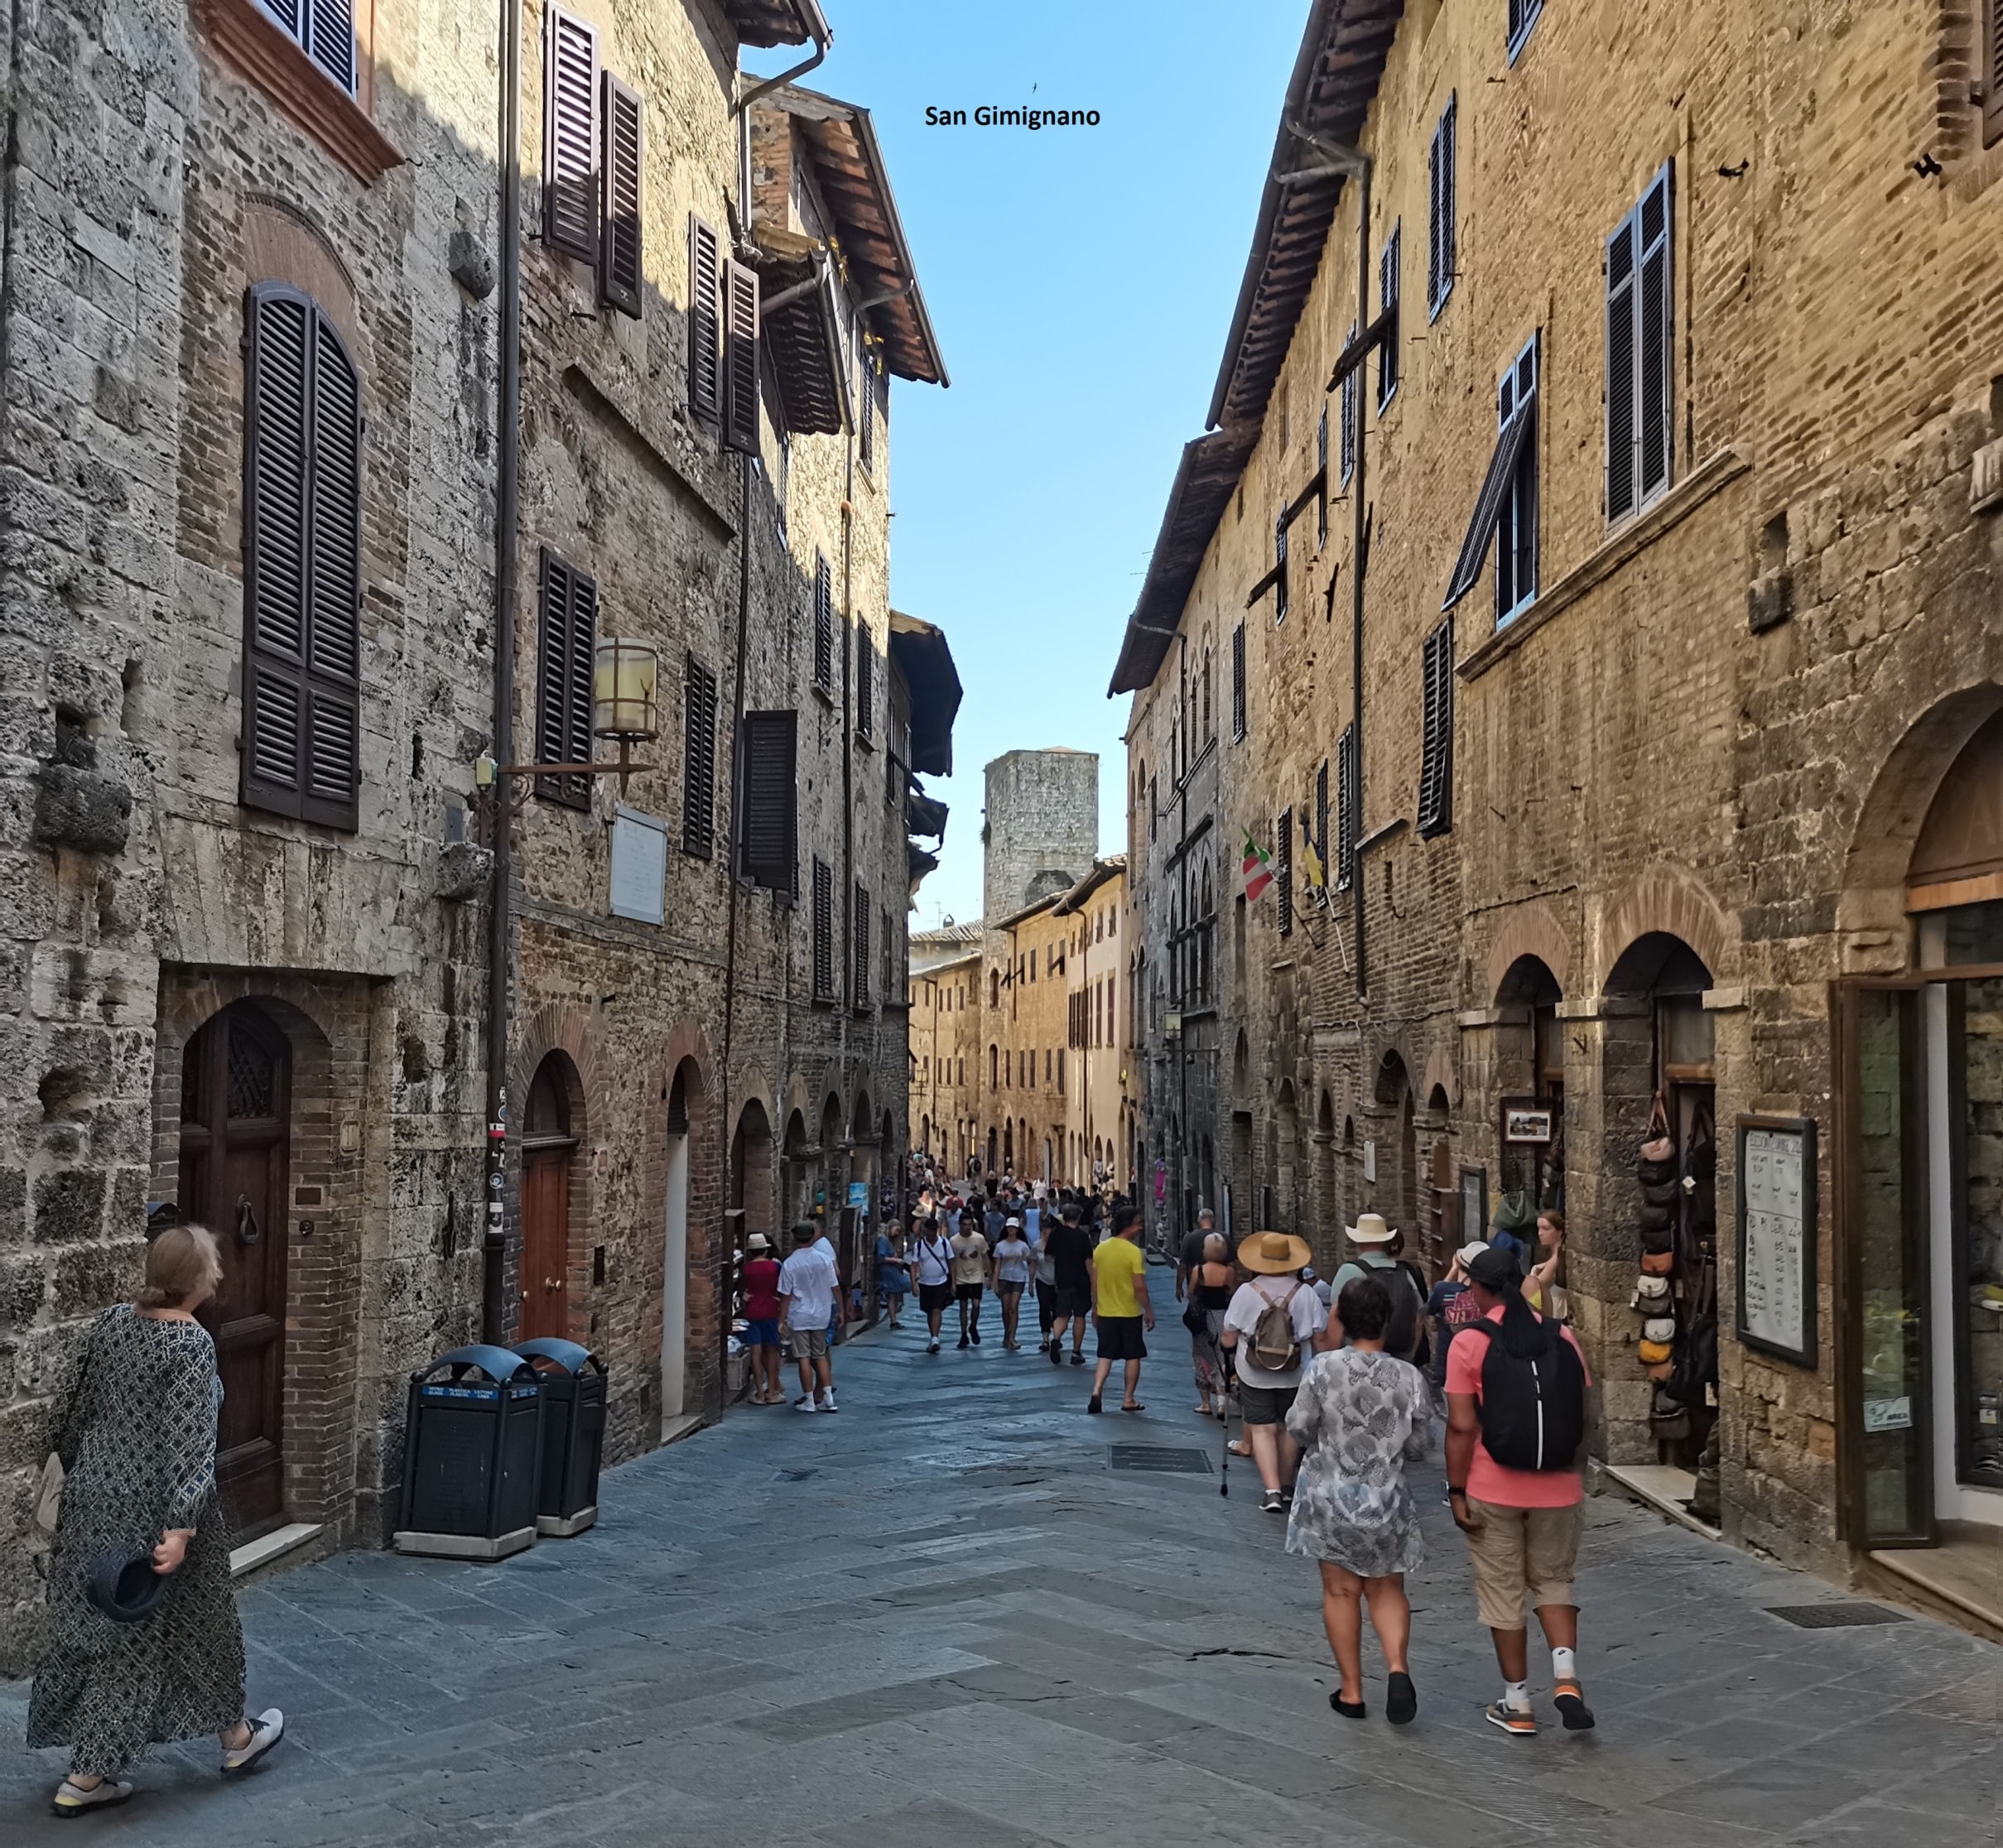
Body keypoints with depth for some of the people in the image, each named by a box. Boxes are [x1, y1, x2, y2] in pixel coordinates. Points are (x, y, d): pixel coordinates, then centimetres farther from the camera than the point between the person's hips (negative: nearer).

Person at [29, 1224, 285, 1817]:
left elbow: (69, 1404, 10)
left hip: (93, 1498, 7)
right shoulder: (193, 1343, -20)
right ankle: (236, 1738, 28)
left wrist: (75, 1469, 24)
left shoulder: (112, 1321, 1)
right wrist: (180, 1528, -25)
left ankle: (89, 1773, 23)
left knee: (90, 1627, 14)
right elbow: (188, 1441, -24)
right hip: (153, 1512, -7)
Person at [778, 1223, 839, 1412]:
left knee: (804, 1358, 3)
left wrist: (781, 1321, -2)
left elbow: (785, 1296, -9)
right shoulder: (824, 1259, -5)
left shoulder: (789, 1265, -11)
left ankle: (810, 1400, 6)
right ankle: (827, 1398, 10)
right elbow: (835, 1288, 0)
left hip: (799, 1317, -3)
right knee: (820, 1356, 13)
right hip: (821, 1314, 3)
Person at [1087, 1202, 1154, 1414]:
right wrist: (1149, 1311, -7)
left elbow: (1095, 1283, 6)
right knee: (1133, 1357, 10)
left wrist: (1095, 1309, 16)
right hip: (1130, 1313, -4)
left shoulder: (1100, 1249, 0)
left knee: (1105, 1356, 12)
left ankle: (1096, 1393, -4)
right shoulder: (1134, 1252, -16)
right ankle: (1128, 1400, 13)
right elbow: (1139, 1287, -18)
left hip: (1105, 1312, 4)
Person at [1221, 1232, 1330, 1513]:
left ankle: (1272, 1490, -12)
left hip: (1254, 1374, -2)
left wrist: (1224, 1342, 17)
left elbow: (1229, 1339, -6)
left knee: (1262, 1429, 1)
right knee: (1289, 1427, 17)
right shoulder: (1306, 1294, -7)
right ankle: (1286, 1486, 27)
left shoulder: (1246, 1292, -9)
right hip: (1295, 1375, 2)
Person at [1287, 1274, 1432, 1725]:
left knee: (1340, 1590, 11)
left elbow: (1299, 1427, -11)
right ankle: (1397, 1667, -6)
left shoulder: (1323, 1368, -13)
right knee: (1386, 1590, 16)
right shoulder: (1408, 1378, -9)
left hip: (1329, 1496, -1)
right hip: (1386, 1500, 1)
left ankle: (1351, 1691, 16)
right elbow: (1420, 1445, -2)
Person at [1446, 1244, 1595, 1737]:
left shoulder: (1469, 1342, -10)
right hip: (1558, 1490, 3)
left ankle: (1517, 1704, 16)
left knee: (1503, 1593, 10)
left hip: (1492, 1491, -3)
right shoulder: (1562, 1338, 1)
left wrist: (1456, 1491, -6)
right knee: (1553, 1582, 20)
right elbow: (1584, 1416, 6)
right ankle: (1565, 1674, 1)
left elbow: (1462, 1426, -13)